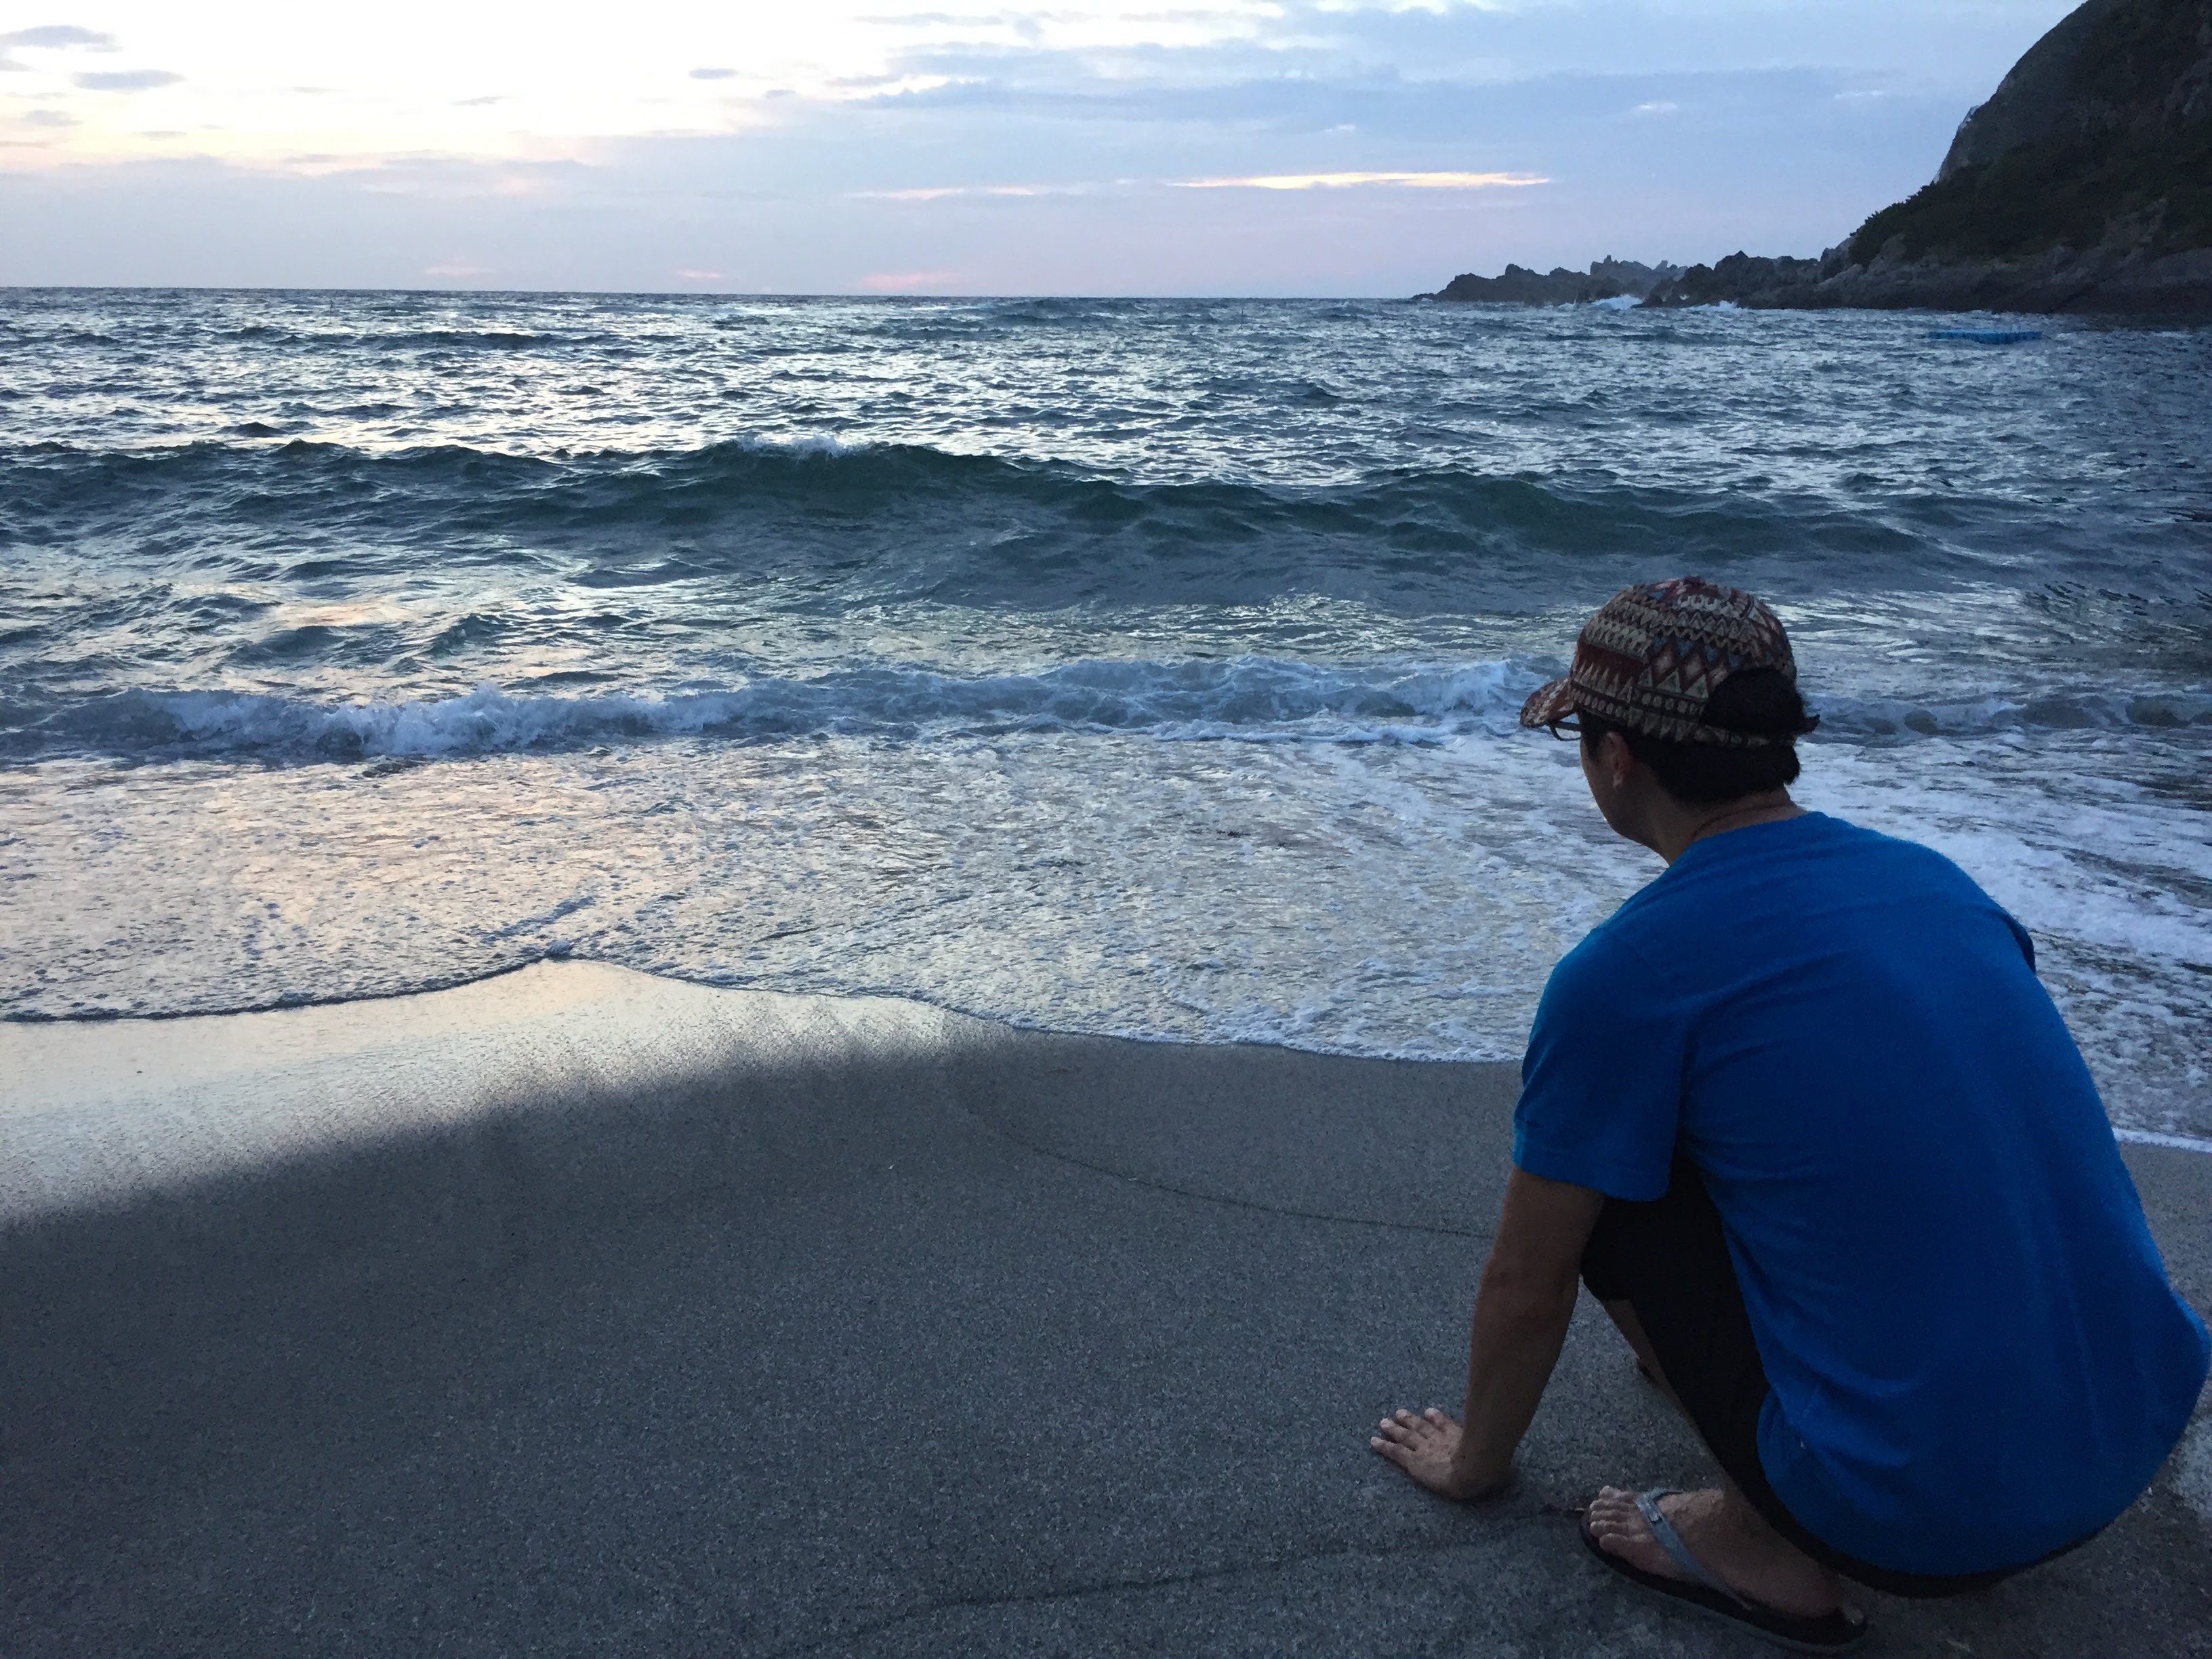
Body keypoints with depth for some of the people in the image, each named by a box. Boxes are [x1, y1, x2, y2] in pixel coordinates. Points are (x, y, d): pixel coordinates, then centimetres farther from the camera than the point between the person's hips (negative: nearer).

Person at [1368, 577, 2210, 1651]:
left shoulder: (1623, 976, -14)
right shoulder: (1934, 878, 6)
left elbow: (1526, 1288, -3)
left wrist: (1475, 1463, 19)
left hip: (1924, 1519, -7)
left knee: (1602, 1185, 6)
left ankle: (1764, 1547, 7)